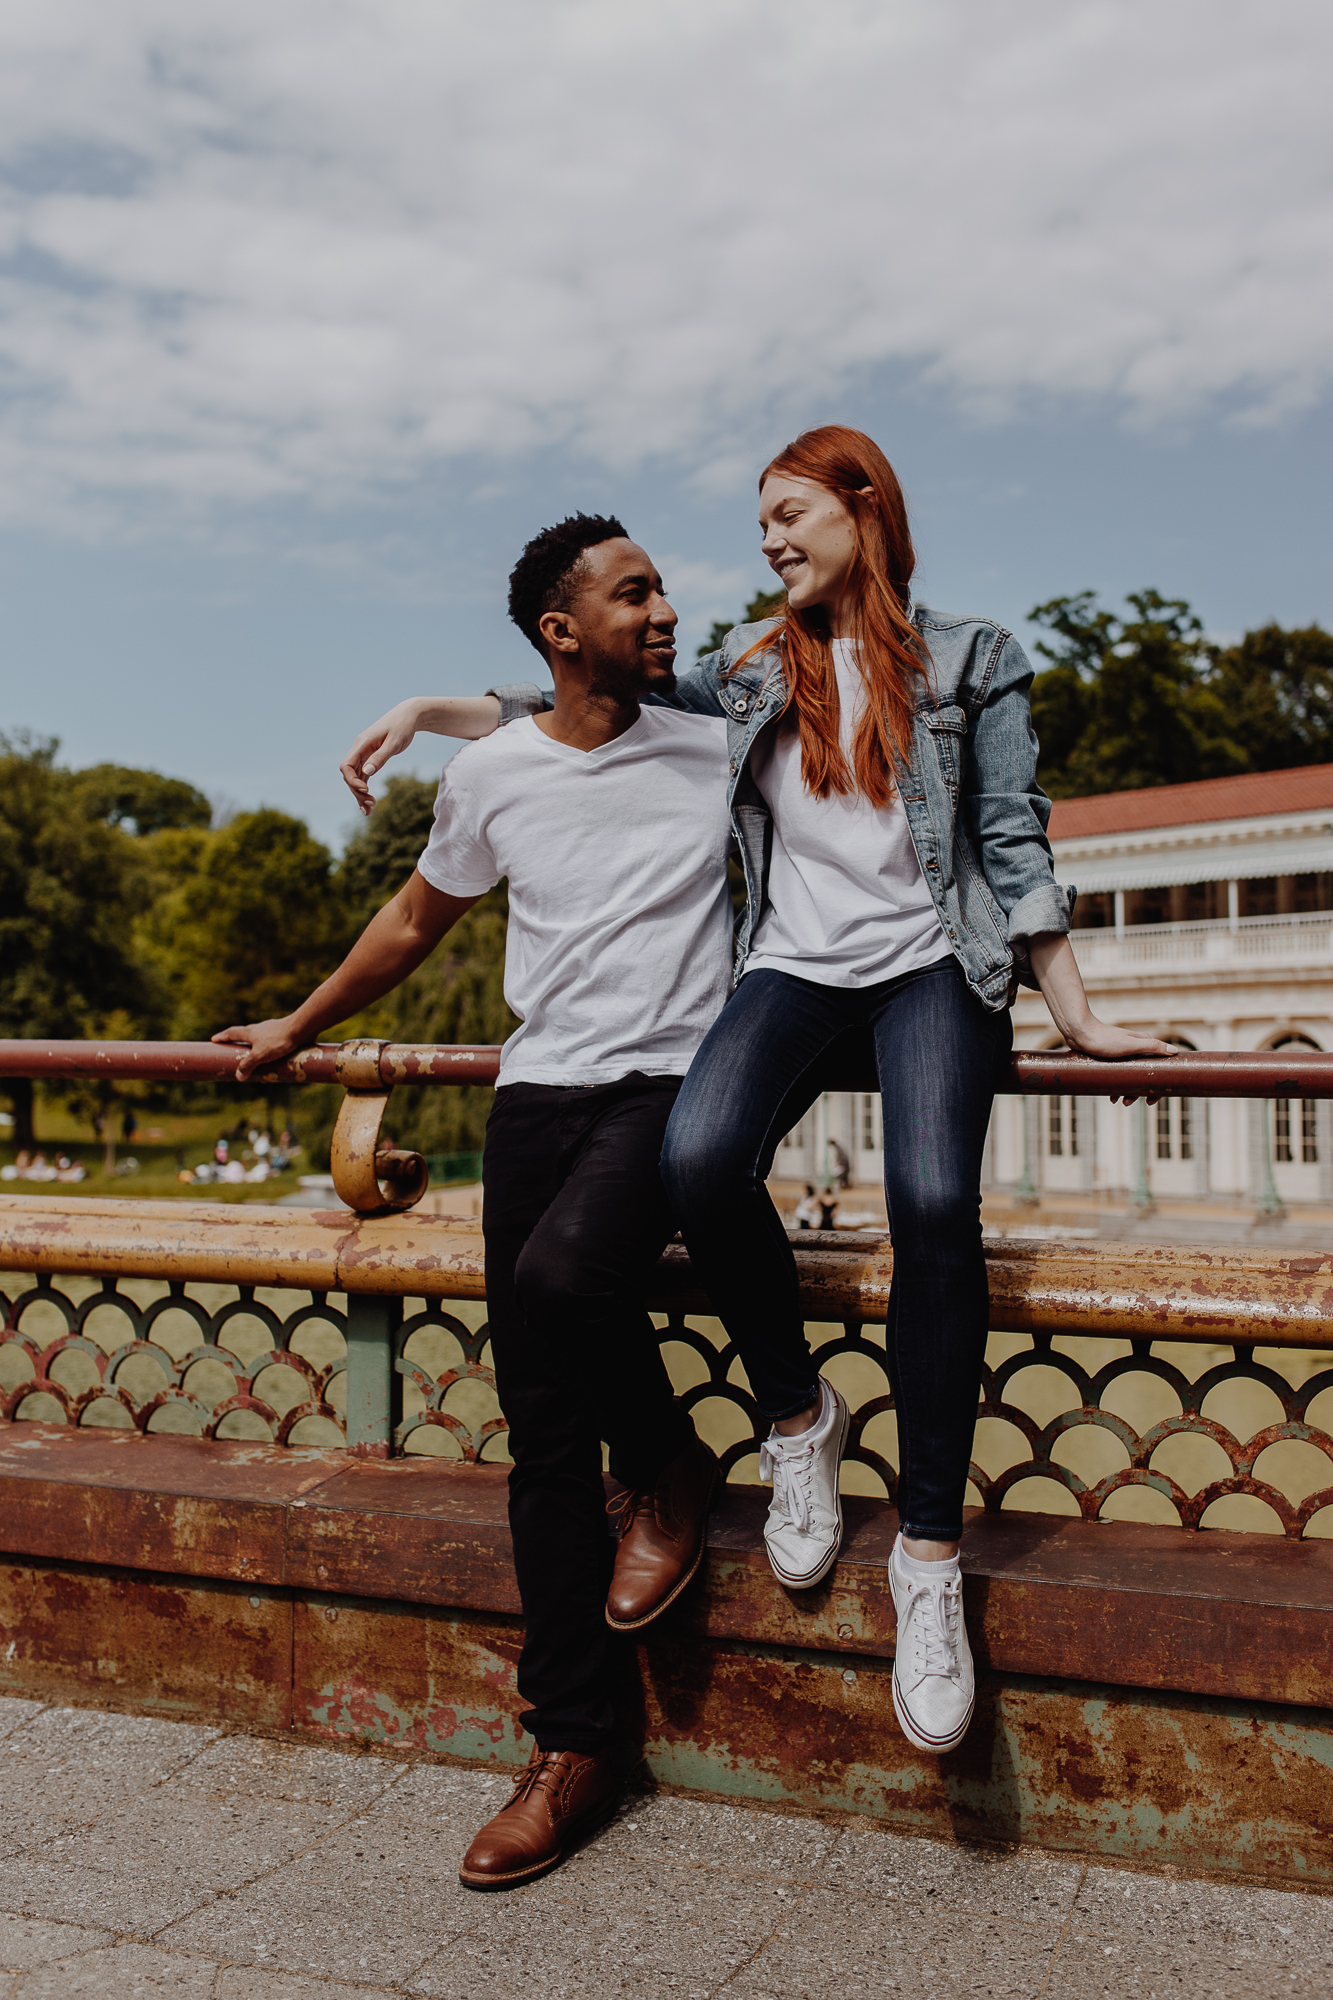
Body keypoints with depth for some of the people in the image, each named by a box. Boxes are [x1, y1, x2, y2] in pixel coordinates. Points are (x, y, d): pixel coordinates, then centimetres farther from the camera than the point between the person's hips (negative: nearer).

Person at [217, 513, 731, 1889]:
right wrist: (297, 1029, 31)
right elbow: (412, 924, 23)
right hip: (540, 1092, 2)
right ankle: (572, 1749, 10)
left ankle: (670, 1466, 0)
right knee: (545, 1437, -1)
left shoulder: (717, 753, 4)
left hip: (676, 1086, -2)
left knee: (560, 1275, -33)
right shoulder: (492, 775, 7)